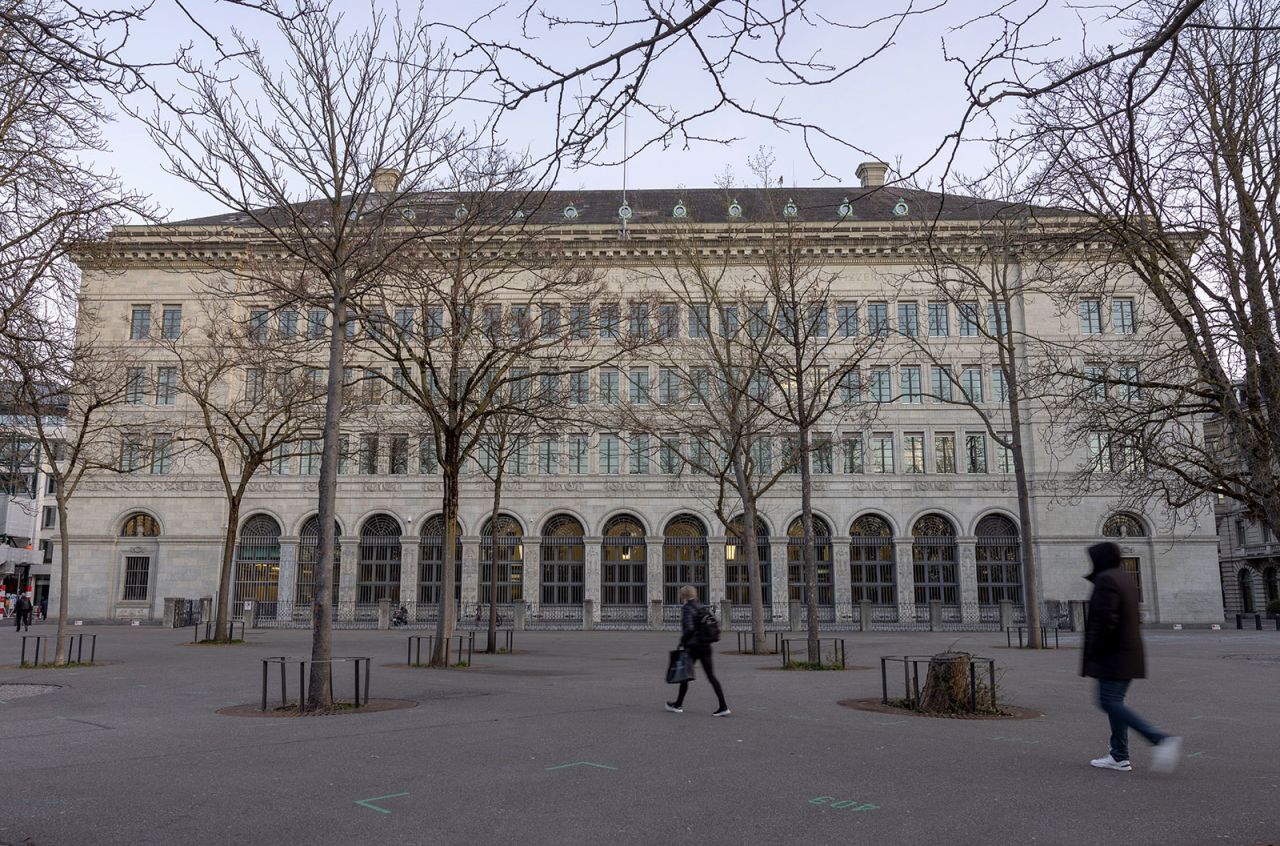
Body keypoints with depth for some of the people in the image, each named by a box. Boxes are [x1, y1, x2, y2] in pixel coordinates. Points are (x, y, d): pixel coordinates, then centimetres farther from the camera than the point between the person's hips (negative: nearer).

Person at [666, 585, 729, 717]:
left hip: (692, 646, -6)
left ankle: (678, 705, 23)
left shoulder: (686, 608, -11)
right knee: (711, 676, 3)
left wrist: (682, 640, -6)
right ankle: (723, 707, -6)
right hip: (706, 646, 6)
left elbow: (688, 628, -21)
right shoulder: (703, 607, 11)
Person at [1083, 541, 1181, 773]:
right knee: (1114, 701, 12)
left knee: (1109, 702, -8)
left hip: (1113, 655, -10)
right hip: (1129, 652, 10)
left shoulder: (1106, 580, -14)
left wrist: (1092, 653, -15)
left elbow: (1106, 620, -22)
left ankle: (1161, 739, -17)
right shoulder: (1125, 579, 16)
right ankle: (1119, 756, 13)